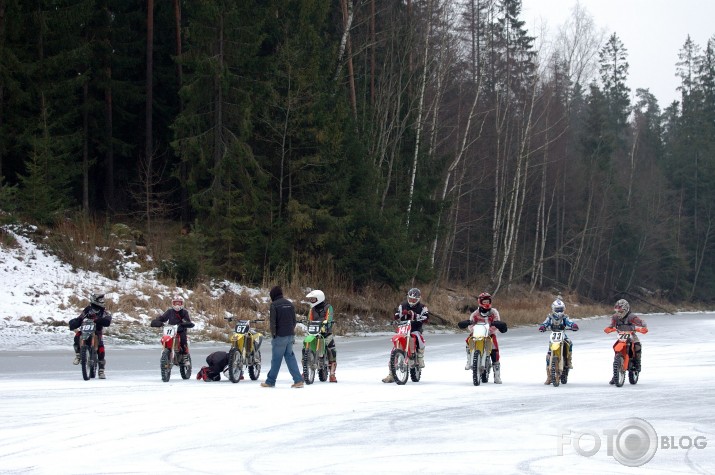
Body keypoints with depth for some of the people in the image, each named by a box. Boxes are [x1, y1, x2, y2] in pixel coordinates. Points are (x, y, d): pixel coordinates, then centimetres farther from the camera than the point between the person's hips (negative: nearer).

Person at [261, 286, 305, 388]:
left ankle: (270, 381, 7)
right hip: (290, 335, 6)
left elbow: (273, 321, -12)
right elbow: (294, 320, 16)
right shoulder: (290, 304, 12)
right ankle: (298, 380, 2)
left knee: (276, 359, 0)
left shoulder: (274, 305, -8)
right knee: (290, 357, 9)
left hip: (280, 336, -6)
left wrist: (273, 333, -3)